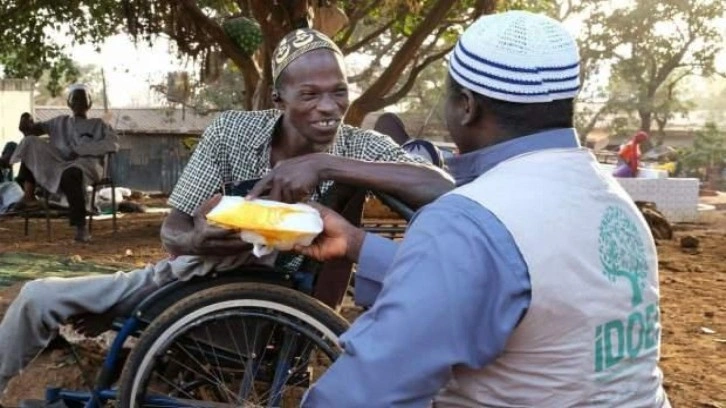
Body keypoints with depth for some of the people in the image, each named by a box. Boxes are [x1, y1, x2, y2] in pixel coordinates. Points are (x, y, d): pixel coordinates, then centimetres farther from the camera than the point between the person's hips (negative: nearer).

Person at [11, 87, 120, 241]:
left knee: (71, 173, -39)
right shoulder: (60, 122, 27)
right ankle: (28, 196, -24)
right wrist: (26, 125, -8)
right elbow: (35, 129, 17)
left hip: (86, 164, -4)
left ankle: (81, 226, -42)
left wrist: (80, 149, -10)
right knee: (31, 142, -13)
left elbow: (113, 144, -2)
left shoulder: (98, 125, 16)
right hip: (58, 164, 4)